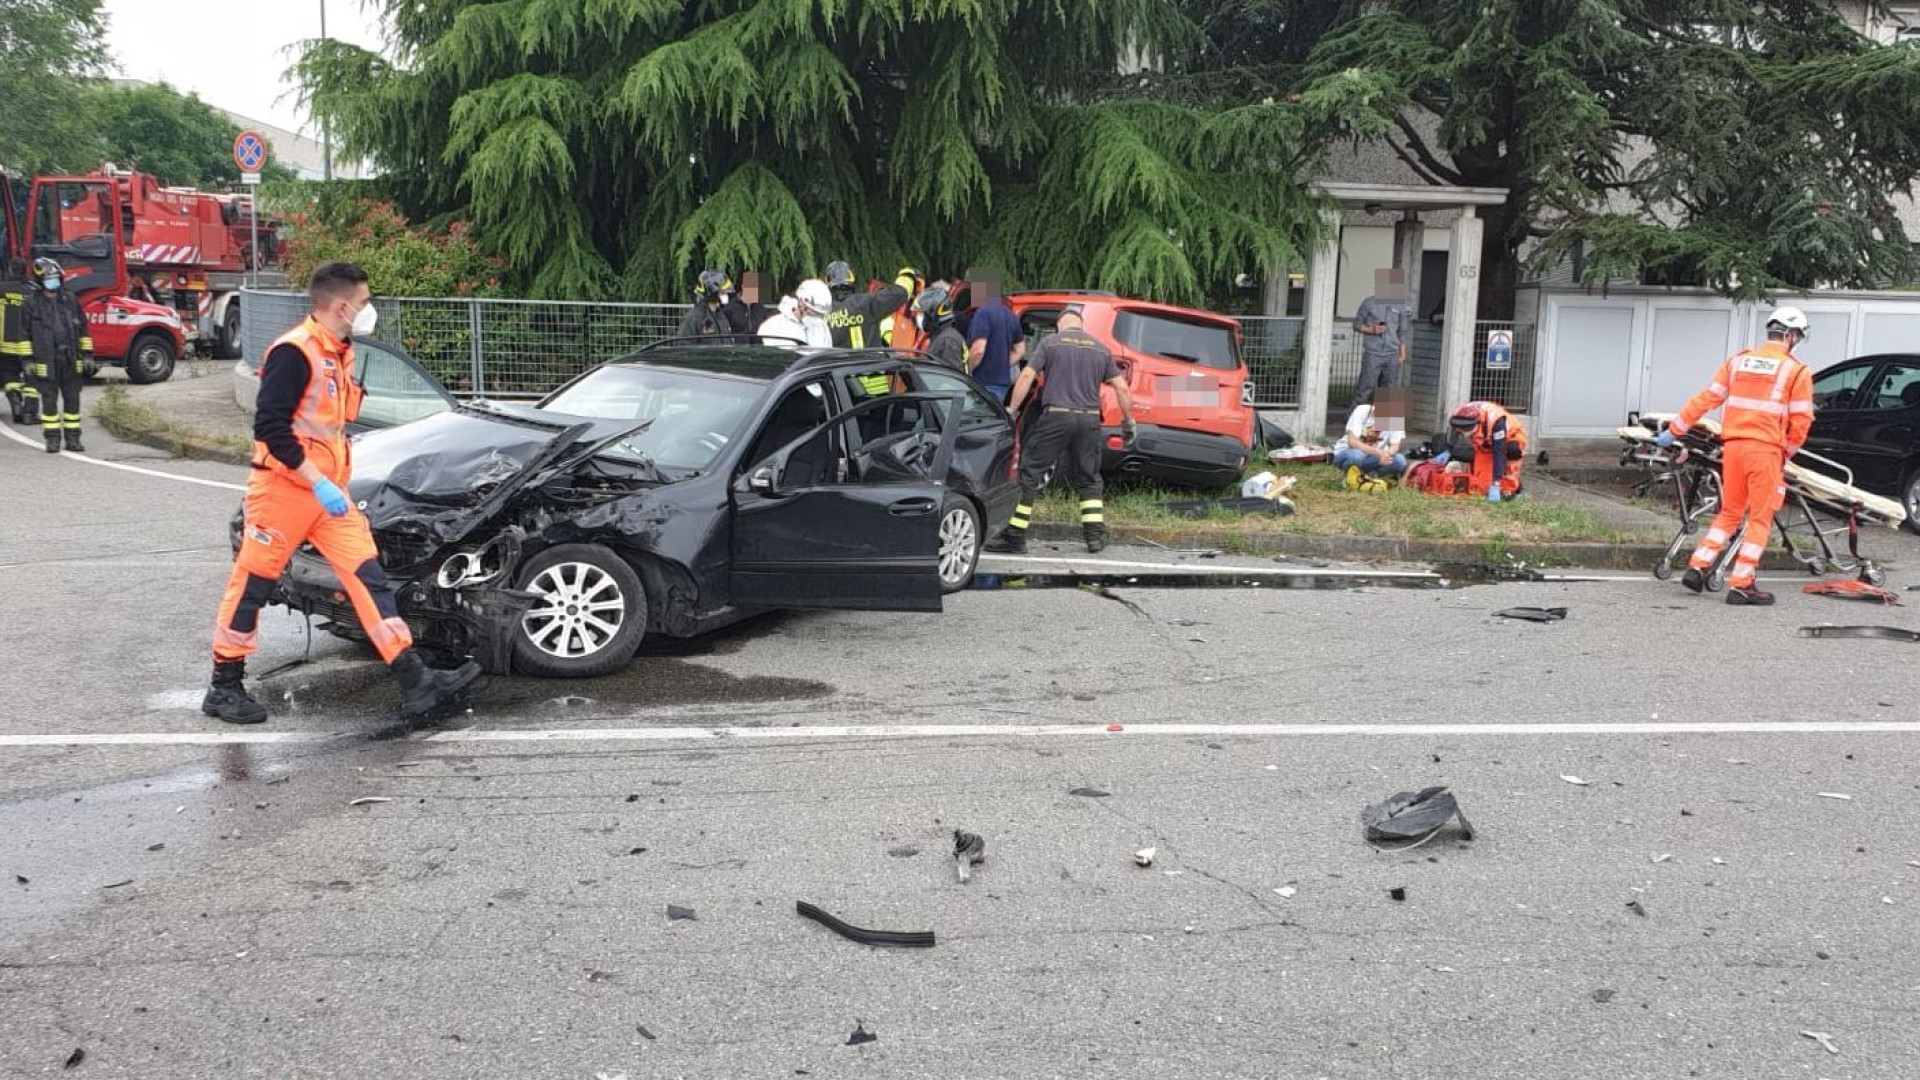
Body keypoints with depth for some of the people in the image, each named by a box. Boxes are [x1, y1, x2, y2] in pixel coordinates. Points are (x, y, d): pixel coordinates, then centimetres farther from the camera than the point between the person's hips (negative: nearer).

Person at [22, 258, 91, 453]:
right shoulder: (31, 303, 0)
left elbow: (83, 328, 13)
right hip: (46, 361, -3)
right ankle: (53, 440, 7)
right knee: (49, 400, 1)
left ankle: (72, 439, 12)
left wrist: (87, 353, 8)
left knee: (72, 399, 5)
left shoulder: (70, 300, 9)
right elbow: (25, 333, 0)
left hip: (71, 359, 3)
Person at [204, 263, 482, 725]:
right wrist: (319, 483, -24)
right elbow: (270, 426, -22)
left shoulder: (340, 353, 13)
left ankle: (416, 683, -5)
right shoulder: (294, 352, -15)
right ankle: (224, 689, 17)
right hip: (284, 488, -8)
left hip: (328, 491, 8)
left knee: (369, 578, -1)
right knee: (252, 586, 3)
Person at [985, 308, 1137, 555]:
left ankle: (1015, 537, -3)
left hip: (1056, 416, -4)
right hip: (1089, 419, 4)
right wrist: (1128, 421, 20)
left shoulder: (1051, 342, 3)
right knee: (1089, 479, 17)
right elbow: (1122, 388, 12)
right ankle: (1095, 535, 12)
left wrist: (1011, 409, -4)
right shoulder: (1100, 349, 13)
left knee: (1029, 474, 0)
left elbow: (1027, 375, -5)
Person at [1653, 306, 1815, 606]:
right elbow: (1801, 420, -3)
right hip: (1765, 449, -5)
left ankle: (1697, 567, 11)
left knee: (1729, 513, 18)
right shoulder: (1797, 371, -2)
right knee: (1760, 518, 4)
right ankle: (1741, 585, 2)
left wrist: (1674, 430, 14)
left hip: (1733, 445, 5)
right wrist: (1788, 451, 12)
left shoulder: (1738, 361, 10)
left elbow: (1706, 399, 9)